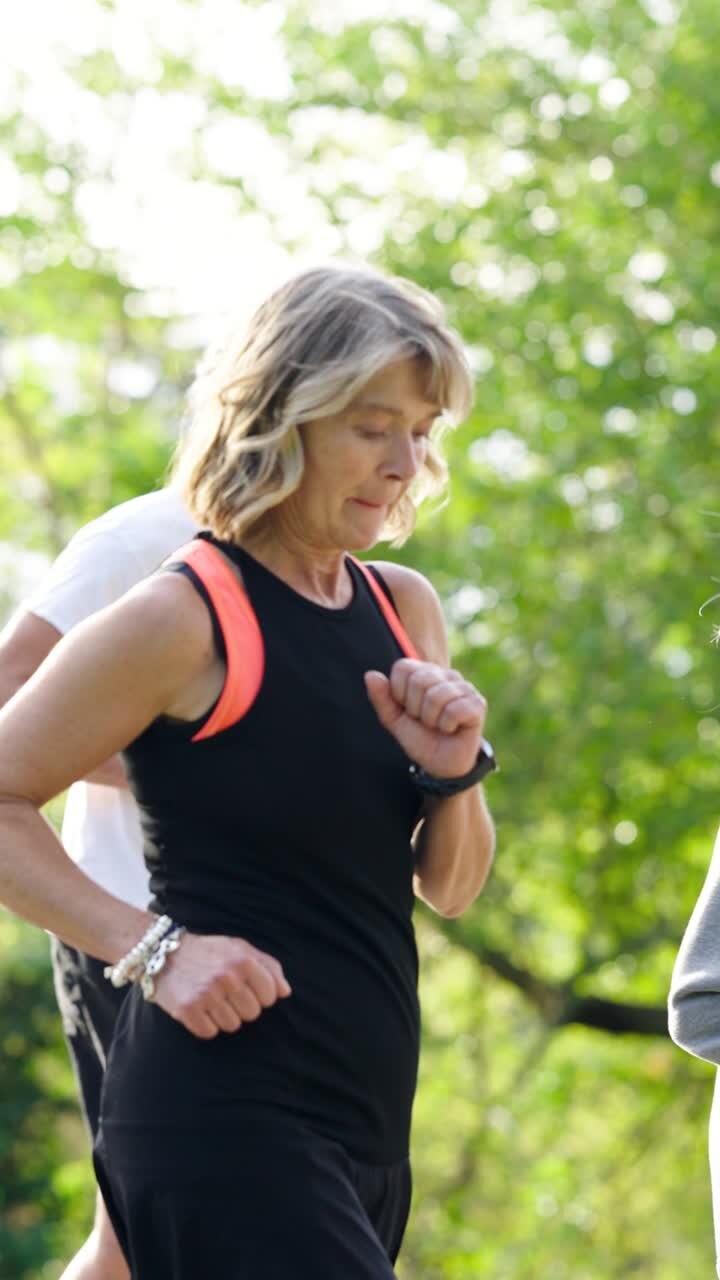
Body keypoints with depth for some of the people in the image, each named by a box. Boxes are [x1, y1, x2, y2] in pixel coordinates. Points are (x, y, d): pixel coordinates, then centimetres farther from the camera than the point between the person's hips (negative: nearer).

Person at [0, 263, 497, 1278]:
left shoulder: (404, 609, 12)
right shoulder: (187, 619, -10)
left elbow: (450, 889, 17)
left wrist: (452, 774, -3)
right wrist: (152, 949, -17)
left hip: (362, 1119, 8)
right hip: (224, 1115, -8)